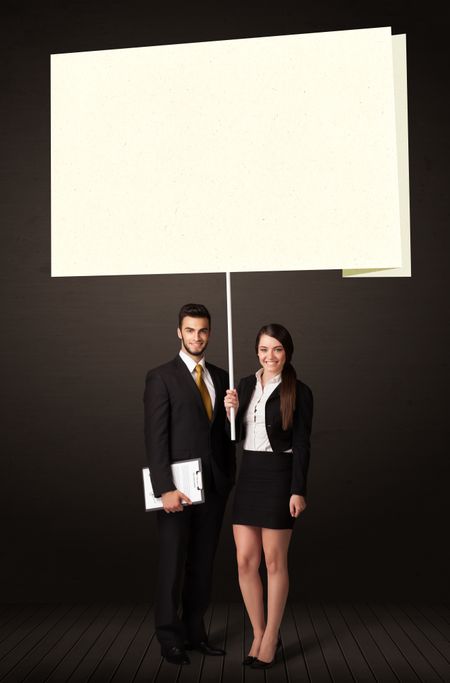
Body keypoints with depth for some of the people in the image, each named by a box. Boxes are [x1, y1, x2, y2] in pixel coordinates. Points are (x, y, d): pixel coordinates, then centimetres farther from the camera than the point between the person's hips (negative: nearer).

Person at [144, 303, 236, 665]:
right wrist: (165, 488, -18)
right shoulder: (161, 377, -6)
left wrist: (230, 478, 7)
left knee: (203, 563, 12)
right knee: (173, 564, 5)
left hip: (214, 486, 5)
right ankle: (170, 637, 18)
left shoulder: (220, 377, 11)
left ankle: (195, 631, 24)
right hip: (177, 486, -5)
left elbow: (225, 431, 13)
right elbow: (156, 438, -12)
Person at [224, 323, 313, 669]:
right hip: (248, 476, 5)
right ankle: (259, 634, 21)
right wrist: (230, 411, -6)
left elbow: (302, 444, -8)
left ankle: (271, 638, 19)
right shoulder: (245, 385, 8)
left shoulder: (299, 391, -7)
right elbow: (236, 436, 13)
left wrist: (298, 490, -13)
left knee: (275, 562, 4)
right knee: (245, 561, 5)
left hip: (279, 478, -5)